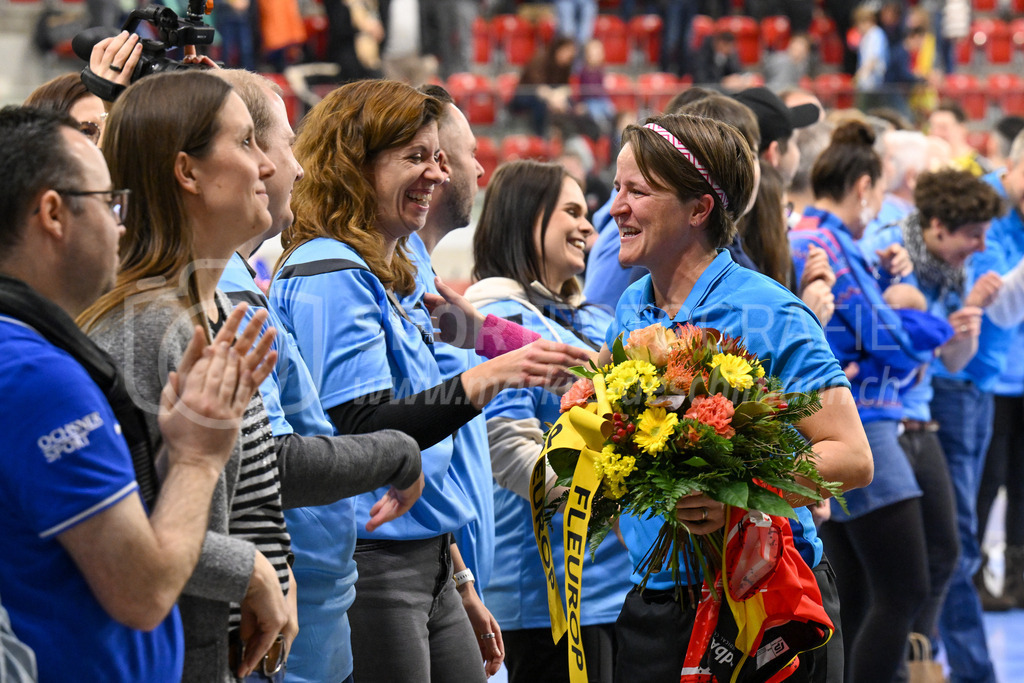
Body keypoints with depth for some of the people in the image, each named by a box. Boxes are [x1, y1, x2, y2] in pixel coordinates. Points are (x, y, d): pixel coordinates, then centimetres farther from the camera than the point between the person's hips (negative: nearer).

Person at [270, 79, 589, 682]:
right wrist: (489, 379, -31)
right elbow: (363, 430, -22)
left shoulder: (395, 277, 16)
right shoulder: (330, 276, -12)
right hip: (368, 562, -9)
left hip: (425, 563, 9)